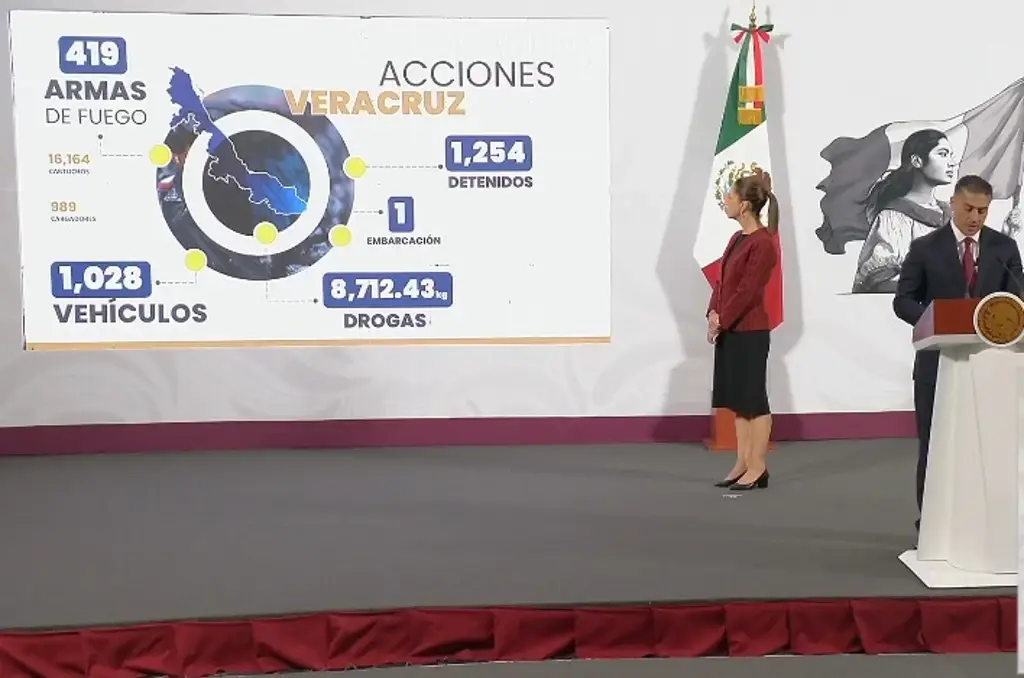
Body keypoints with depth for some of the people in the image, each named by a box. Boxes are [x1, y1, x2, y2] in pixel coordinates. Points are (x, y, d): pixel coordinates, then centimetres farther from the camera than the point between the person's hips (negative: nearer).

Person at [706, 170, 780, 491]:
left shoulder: (762, 243, -15)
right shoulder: (737, 238, 12)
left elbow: (747, 291, -18)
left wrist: (721, 321, -13)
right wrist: (713, 314, -1)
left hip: (750, 332, -9)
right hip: (729, 330, 9)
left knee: (753, 399, -1)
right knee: (736, 399, 12)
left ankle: (758, 468, 7)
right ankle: (743, 463, 20)